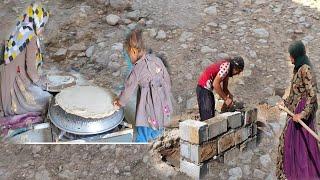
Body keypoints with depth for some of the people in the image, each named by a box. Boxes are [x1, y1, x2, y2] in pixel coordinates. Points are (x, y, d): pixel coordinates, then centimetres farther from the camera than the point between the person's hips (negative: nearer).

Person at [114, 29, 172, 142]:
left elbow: (128, 89, -9)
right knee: (157, 131, 27)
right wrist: (167, 95, 22)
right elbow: (167, 79, 7)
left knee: (142, 138, 9)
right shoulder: (156, 59, -2)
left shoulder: (137, 70, -19)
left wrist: (120, 103, 9)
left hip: (150, 110, -6)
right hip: (163, 106, 7)